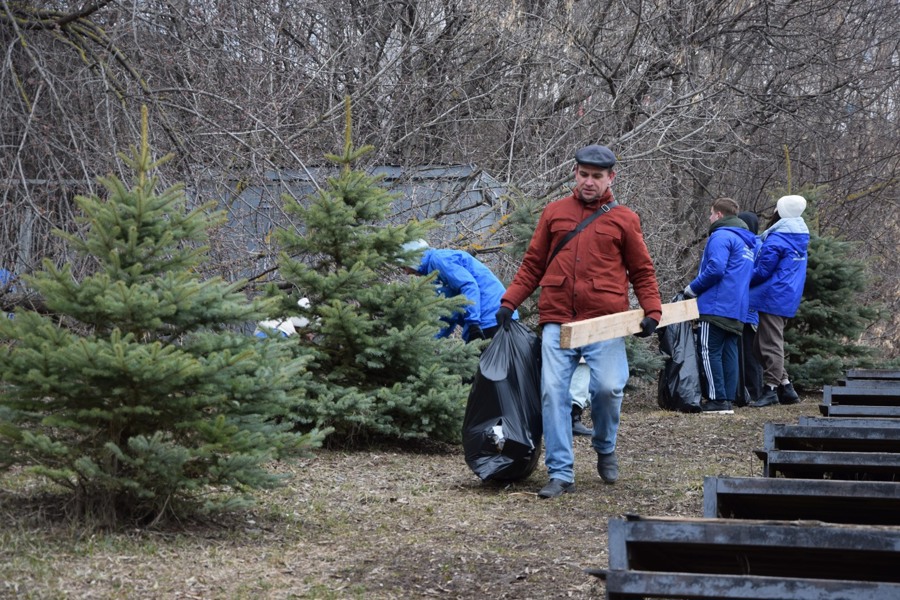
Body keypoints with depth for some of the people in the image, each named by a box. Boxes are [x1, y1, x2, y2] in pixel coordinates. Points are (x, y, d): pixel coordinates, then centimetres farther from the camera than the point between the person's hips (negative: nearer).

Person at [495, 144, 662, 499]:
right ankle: (560, 473, 2)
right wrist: (509, 301, 5)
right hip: (557, 320, 2)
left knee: (608, 387, -12)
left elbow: (642, 272, 12)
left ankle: (605, 448, 19)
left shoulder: (624, 219, 9)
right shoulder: (554, 212, 13)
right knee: (553, 392, -5)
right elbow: (532, 264, 15)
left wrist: (652, 311, -2)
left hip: (605, 323, -2)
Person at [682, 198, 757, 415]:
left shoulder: (721, 236, -9)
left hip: (717, 305, -9)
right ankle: (729, 400, 7)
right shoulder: (748, 241, 21)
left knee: (710, 352, -7)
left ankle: (718, 399, -11)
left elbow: (715, 269, -21)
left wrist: (693, 288, -6)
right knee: (730, 353, 8)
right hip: (738, 308, 9)